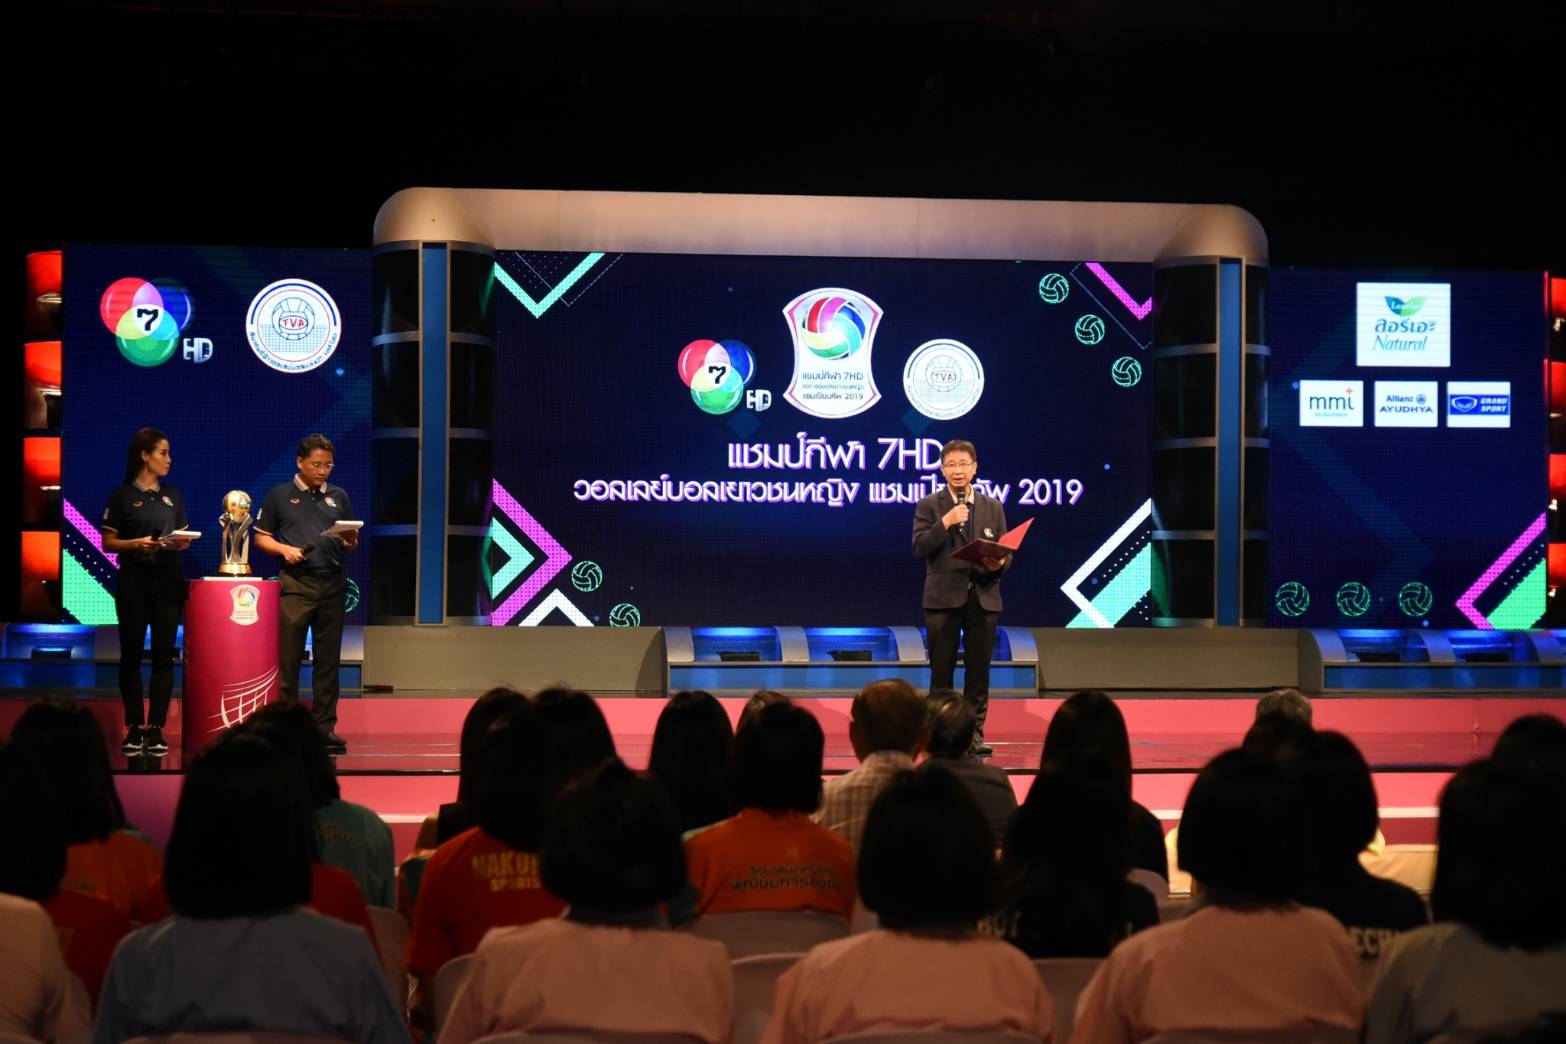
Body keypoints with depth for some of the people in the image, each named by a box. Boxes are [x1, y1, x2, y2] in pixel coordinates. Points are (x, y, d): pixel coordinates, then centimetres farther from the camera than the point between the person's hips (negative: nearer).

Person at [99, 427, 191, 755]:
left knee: (163, 656, -1)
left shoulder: (172, 493, 12)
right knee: (131, 655, 0)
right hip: (134, 579, -3)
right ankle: (134, 728, 4)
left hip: (168, 579, 3)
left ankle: (156, 729, 0)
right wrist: (138, 543, -18)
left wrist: (183, 541, -6)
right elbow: (108, 543, -2)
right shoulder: (122, 494, -1)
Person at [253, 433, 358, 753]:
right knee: (287, 658, -5)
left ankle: (325, 727, 9)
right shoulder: (280, 496, 7)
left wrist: (350, 541, -4)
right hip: (295, 584, -3)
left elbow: (351, 543, 18)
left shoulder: (339, 497, 16)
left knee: (328, 659, 5)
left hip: (332, 583, 3)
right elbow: (261, 537, 8)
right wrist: (284, 549, -10)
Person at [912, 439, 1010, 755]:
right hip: (943, 598, -2)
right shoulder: (929, 506, 3)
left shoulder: (993, 507, 11)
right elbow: (919, 548, -8)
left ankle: (974, 733, 11)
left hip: (983, 597, 2)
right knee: (942, 671, 2)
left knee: (978, 670, 4)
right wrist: (945, 523, -19)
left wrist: (999, 563, -12)